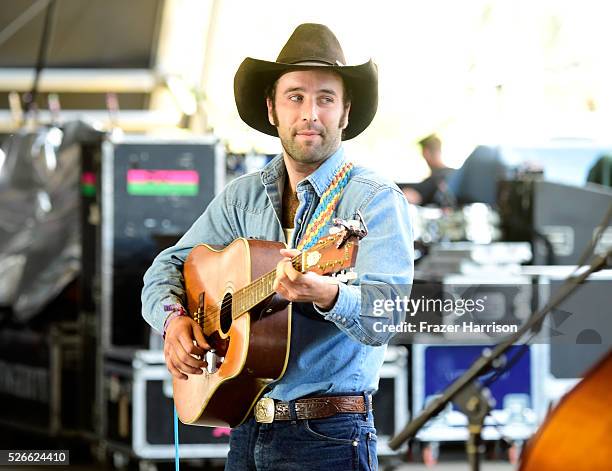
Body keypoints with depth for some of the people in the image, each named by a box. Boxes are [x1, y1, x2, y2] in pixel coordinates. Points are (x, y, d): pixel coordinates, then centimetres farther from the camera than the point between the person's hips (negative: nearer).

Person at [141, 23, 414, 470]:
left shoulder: (375, 199, -9)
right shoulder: (243, 196, 9)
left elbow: (385, 317, -22)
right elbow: (167, 267, 14)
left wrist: (325, 295, -41)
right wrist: (174, 318, -8)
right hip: (246, 432, 6)